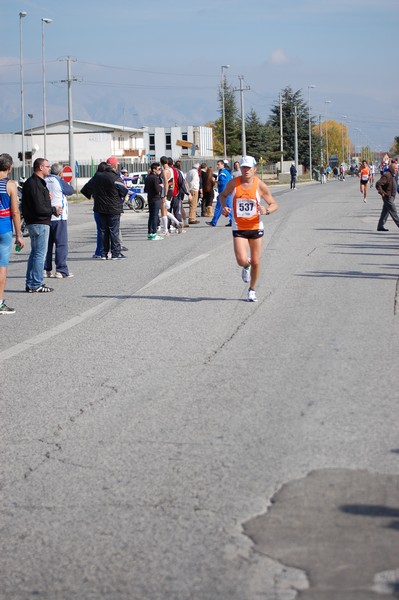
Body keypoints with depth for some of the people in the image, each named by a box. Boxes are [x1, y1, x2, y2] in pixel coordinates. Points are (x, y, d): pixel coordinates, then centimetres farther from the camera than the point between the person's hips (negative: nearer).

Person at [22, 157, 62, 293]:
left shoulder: (36, 182, 15)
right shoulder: (35, 184, -18)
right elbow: (40, 209, -22)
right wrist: (54, 210, -8)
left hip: (34, 223, 11)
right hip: (40, 223, -11)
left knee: (35, 253, 16)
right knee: (40, 254, -6)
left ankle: (31, 284, 22)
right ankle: (36, 285, -3)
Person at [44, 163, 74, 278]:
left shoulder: (44, 181, 5)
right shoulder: (59, 182, -9)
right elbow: (70, 191, 6)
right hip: (59, 217, -5)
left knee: (47, 243, 11)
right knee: (61, 244, -1)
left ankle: (46, 269, 11)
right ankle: (61, 270, -5)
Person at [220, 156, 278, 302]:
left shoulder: (260, 185, -9)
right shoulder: (233, 183, -6)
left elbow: (274, 204, -3)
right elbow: (223, 195, 14)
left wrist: (267, 210, -25)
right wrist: (224, 206, -7)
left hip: (255, 227, 0)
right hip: (239, 228, 0)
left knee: (255, 262, 5)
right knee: (242, 260, -14)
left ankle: (252, 290, 28)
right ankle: (246, 267, 25)